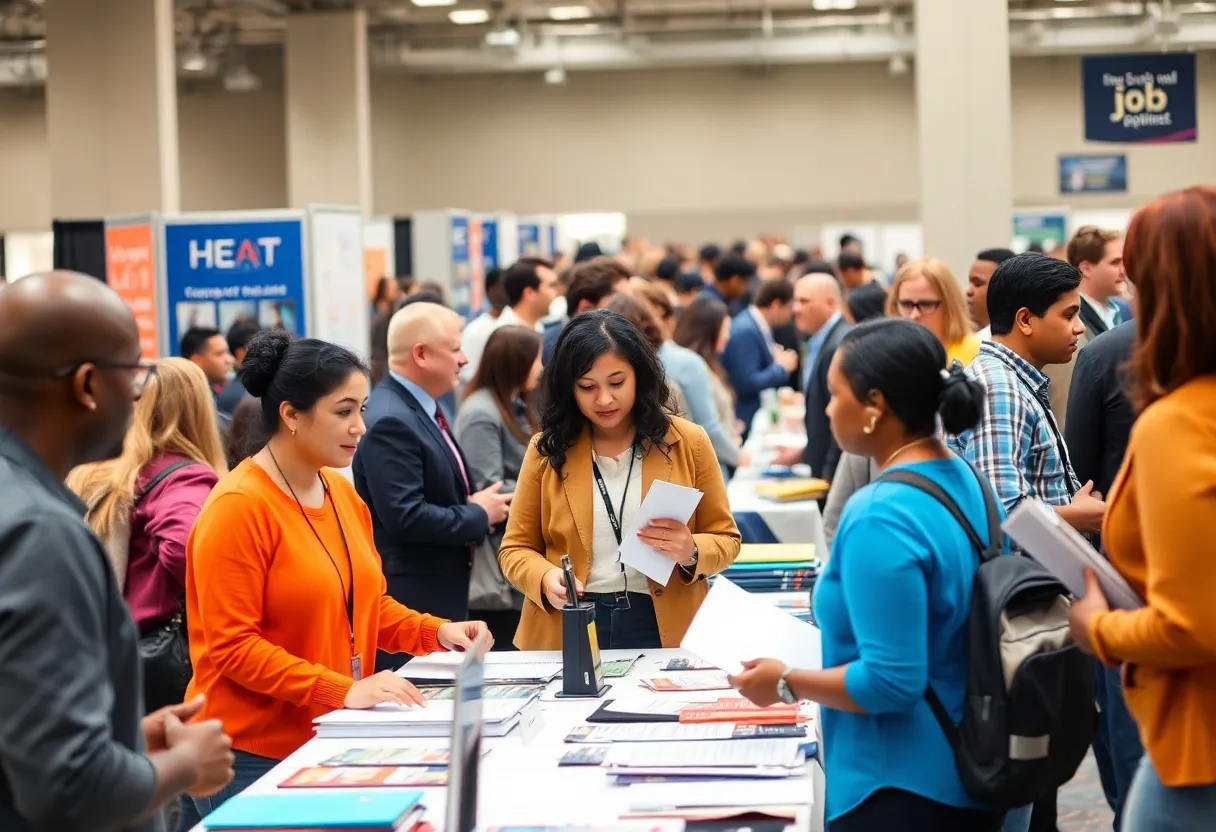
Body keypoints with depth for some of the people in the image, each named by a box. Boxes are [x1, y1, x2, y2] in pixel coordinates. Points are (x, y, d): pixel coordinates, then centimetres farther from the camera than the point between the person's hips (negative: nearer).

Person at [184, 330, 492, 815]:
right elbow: (232, 646, -19)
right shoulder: (239, 507, -16)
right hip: (255, 755, -7)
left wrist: (436, 632, 1)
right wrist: (344, 690, -24)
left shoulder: (342, 493, 8)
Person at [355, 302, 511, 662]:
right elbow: (405, 517, -26)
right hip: (411, 600, -10)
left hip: (443, 591, 10)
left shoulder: (423, 410, 13)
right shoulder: (390, 421, -19)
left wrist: (480, 498, 2)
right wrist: (478, 516, -13)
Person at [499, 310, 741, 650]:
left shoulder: (688, 442, 4)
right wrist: (546, 579, -12)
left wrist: (691, 552, -12)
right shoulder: (548, 448, 4)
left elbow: (725, 539, 8)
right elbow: (516, 548, 9)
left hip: (664, 631, 0)